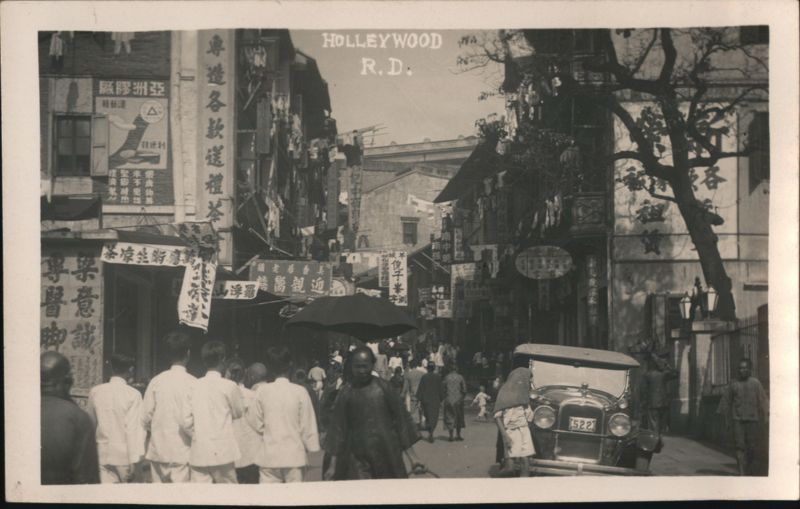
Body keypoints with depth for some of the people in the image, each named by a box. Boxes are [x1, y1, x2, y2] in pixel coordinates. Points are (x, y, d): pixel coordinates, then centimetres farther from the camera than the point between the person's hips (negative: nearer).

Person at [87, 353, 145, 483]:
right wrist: (134, 460, -12)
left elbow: (91, 422, 11)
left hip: (103, 453, 3)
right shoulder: (133, 394, -10)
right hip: (124, 454, -3)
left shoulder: (95, 391, 2)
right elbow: (133, 428, -13)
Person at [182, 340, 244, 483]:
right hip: (222, 452, -3)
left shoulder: (195, 386, 4)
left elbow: (185, 422, 1)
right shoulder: (228, 386, -7)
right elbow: (239, 413, 8)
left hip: (198, 452, 3)